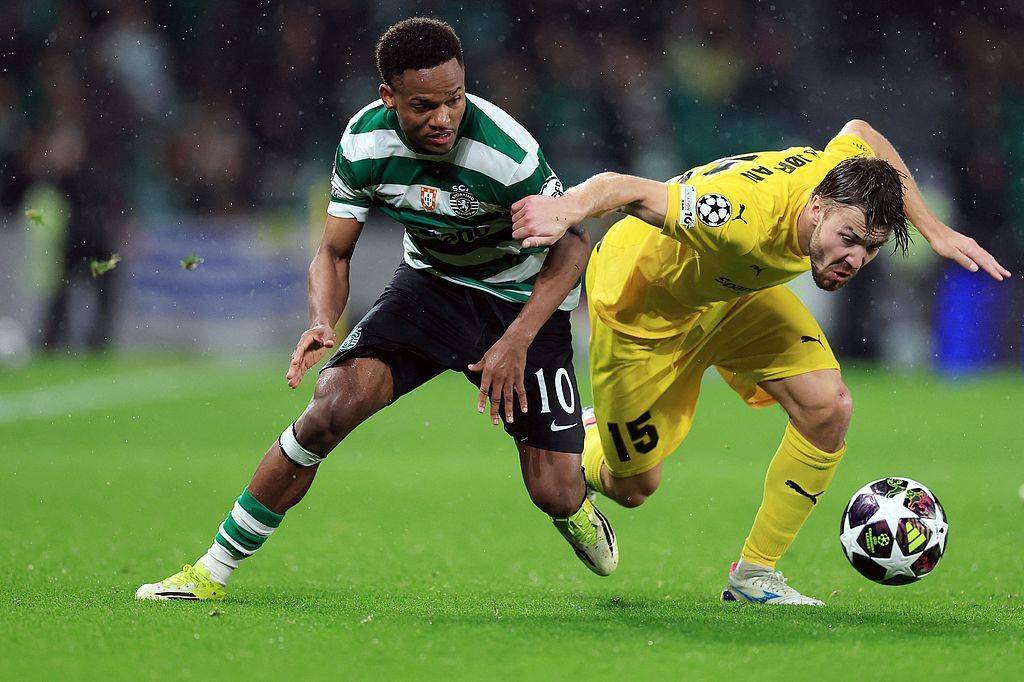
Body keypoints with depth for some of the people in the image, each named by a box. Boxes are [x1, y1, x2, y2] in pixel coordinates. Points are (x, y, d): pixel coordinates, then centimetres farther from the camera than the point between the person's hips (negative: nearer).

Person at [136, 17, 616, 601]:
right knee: (334, 404, -20)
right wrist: (323, 323, -27)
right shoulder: (364, 142, -18)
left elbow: (573, 242, -19)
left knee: (555, 493, -11)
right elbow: (334, 253, -6)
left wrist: (517, 342, -28)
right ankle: (213, 573, -7)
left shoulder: (507, 153, -31)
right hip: (431, 284, 3)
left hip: (522, 300, -3)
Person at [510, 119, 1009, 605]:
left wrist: (935, 230, -2)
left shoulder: (848, 172, -24)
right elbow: (623, 189, -50)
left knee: (828, 406, -14)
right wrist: (566, 209, -73)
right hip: (640, 299, -6)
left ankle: (754, 574, 1)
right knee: (633, 488, 4)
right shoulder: (748, 219, -45)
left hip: (734, 289, 6)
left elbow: (860, 132, 2)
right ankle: (583, 448, 43)